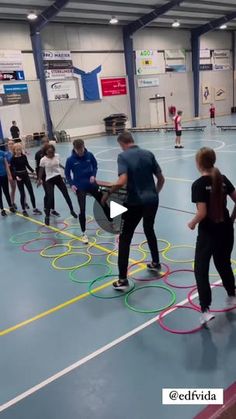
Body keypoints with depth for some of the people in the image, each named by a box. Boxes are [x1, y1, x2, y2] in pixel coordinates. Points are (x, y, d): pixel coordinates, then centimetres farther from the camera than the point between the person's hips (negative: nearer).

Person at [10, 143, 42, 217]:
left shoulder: (24, 156, 0)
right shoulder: (13, 159, -10)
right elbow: (12, 169, -10)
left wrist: (33, 171, -1)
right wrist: (16, 176, -24)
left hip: (26, 175, 4)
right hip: (19, 177, -4)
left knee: (31, 192, 4)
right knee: (22, 194, 1)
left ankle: (34, 209, 14)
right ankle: (23, 210, 16)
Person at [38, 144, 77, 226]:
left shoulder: (57, 156, -5)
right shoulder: (43, 160, -14)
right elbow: (41, 170, -4)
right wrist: (39, 179, -8)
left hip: (58, 177, 4)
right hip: (49, 180, -4)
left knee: (66, 195, 9)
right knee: (50, 198, -10)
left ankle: (72, 211, 29)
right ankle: (47, 217, 4)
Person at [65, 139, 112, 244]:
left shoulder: (89, 155, -8)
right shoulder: (70, 160, -13)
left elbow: (95, 165, 7)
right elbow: (67, 173, -1)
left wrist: (93, 175, -11)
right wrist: (71, 184, -13)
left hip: (92, 184, 3)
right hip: (80, 188, -3)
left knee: (103, 203, 14)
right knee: (82, 210, -4)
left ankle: (112, 222, 38)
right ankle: (84, 233, 10)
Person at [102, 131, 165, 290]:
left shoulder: (123, 156, -10)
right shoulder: (148, 154, 5)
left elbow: (122, 181, -24)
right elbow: (161, 179, 8)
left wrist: (107, 194, -11)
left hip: (135, 202, -5)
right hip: (152, 200, 6)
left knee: (125, 239, 5)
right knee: (149, 230, 29)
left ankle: (123, 279, 4)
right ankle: (156, 263, 43)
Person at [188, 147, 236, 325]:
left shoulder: (198, 184, -17)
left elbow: (202, 213, -21)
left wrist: (192, 223, -3)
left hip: (208, 232, -6)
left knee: (201, 270, 6)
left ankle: (206, 310, 4)